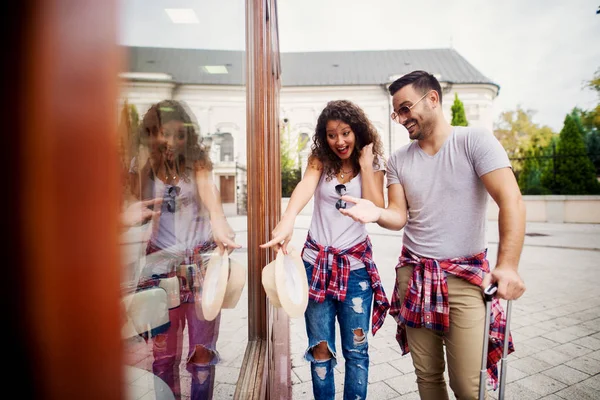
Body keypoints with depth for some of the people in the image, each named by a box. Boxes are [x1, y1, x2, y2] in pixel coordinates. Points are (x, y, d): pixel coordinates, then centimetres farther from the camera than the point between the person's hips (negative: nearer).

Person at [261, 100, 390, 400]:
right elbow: (305, 187, -23)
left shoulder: (373, 164, 1)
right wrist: (287, 220, -42)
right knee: (320, 348, 12)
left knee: (356, 349, 9)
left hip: (356, 265, 0)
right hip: (317, 262, 1)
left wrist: (365, 164, -11)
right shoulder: (320, 160, -1)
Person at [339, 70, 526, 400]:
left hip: (467, 276, -3)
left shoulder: (475, 141, -6)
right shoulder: (398, 160, 6)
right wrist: (377, 213, -19)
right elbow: (399, 216, 3)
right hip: (414, 275, 3)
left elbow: (512, 202, -14)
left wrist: (508, 266, -24)